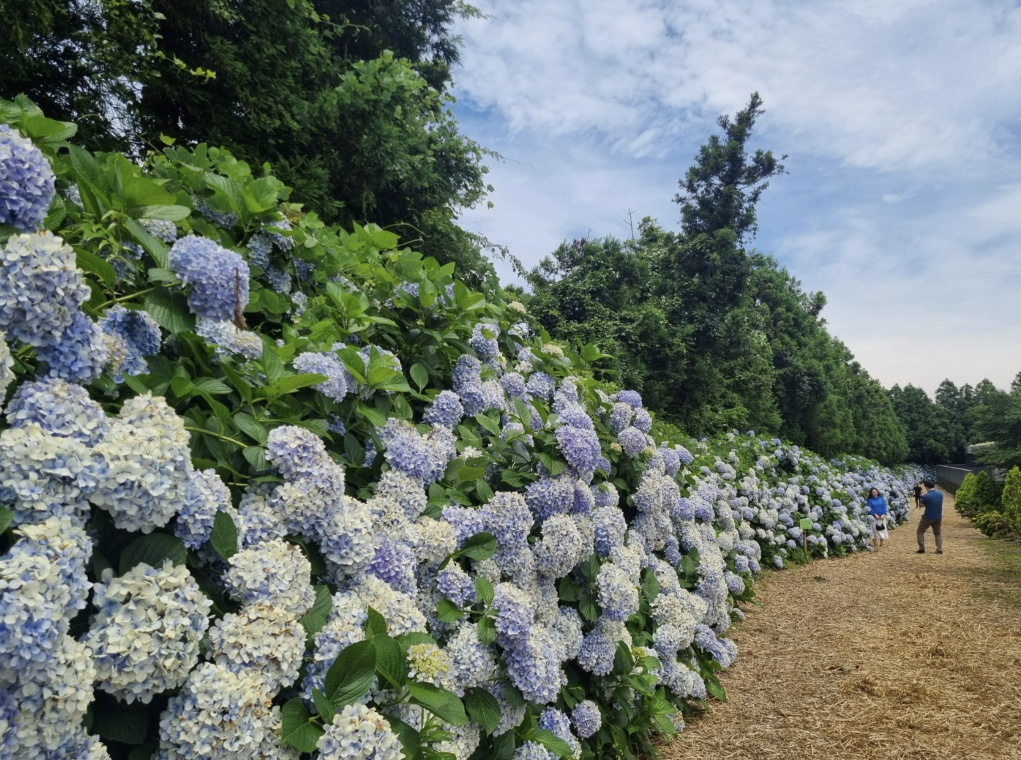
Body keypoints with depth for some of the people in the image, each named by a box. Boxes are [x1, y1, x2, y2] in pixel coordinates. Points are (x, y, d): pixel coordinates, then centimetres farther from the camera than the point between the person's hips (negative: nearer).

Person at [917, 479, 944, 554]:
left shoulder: (926, 496, -21)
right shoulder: (940, 493, -3)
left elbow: (922, 505, -4)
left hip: (928, 517, -5)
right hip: (938, 517, 5)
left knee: (920, 531, 12)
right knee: (938, 533, 20)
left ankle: (922, 549, 6)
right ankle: (939, 549, 10)